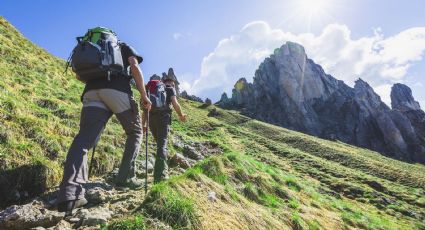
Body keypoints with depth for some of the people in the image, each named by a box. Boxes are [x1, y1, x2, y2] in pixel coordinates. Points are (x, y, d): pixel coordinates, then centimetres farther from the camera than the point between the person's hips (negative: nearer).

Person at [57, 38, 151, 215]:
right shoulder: (125, 48, 27)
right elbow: (135, 68, 5)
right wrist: (143, 95, 5)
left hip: (92, 91, 4)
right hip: (117, 91, -4)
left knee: (83, 139, -9)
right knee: (135, 133, 13)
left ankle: (70, 195, -25)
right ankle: (126, 177, 3)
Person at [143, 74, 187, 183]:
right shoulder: (170, 89, 13)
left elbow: (145, 108, 21)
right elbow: (175, 103, -3)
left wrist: (144, 124, 20)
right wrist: (181, 115, 11)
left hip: (151, 118, 6)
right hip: (163, 117, -6)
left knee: (160, 143, 19)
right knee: (162, 145, -11)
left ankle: (163, 171, 23)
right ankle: (160, 176, -21)